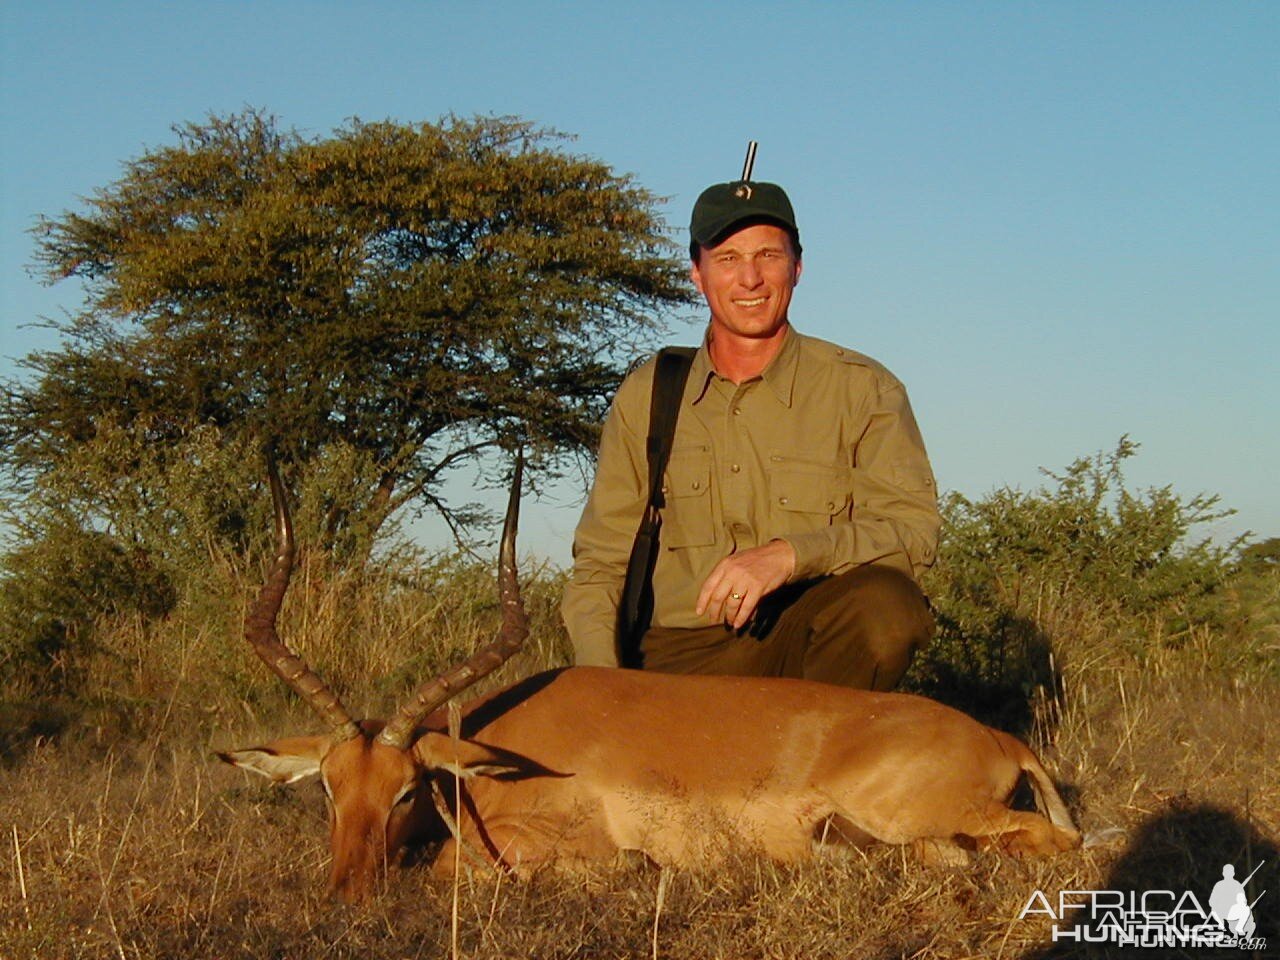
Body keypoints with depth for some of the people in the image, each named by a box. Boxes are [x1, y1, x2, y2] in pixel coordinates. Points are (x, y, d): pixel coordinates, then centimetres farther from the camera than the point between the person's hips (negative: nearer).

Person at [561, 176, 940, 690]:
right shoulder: (643, 398, 11)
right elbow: (600, 562, 11)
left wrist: (790, 554, -24)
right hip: (681, 657, 0)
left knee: (887, 604, -31)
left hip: (809, 646, 0)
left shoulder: (861, 388, 4)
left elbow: (913, 527, -7)